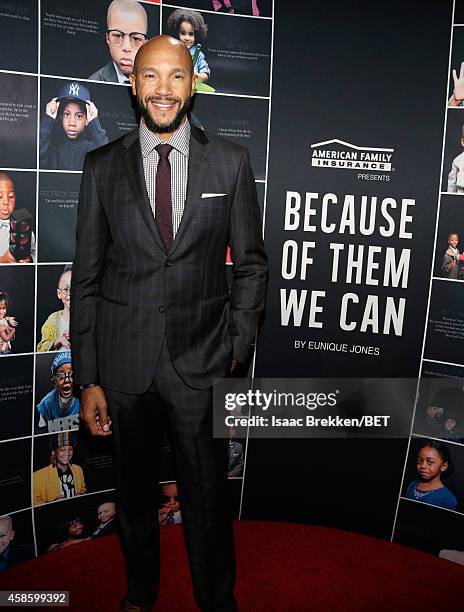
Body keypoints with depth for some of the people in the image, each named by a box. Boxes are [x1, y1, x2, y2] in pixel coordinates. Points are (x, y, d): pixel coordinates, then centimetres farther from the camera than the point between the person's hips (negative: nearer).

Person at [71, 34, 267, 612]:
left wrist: (236, 351, -4)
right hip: (123, 362, 2)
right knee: (133, 492, 19)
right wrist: (88, 379, -2)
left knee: (206, 498, 12)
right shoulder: (102, 166, 1)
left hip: (201, 362, -1)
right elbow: (87, 276, 1)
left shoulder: (230, 161, 0)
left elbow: (251, 264, 3)